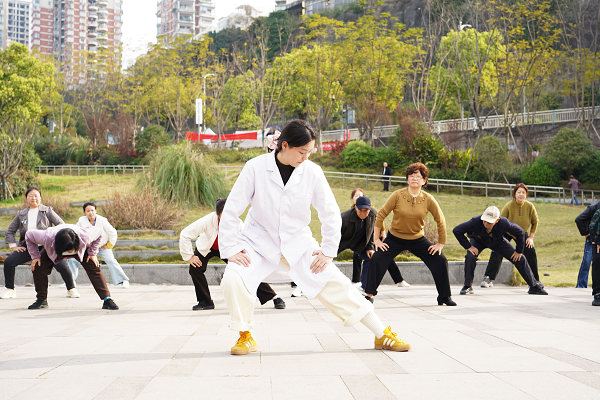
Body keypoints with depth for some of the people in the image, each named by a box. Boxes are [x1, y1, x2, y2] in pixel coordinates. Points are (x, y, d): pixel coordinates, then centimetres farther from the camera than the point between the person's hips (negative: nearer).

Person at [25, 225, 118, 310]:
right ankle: (42, 300, -1)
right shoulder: (47, 238, -45)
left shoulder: (84, 236, -43)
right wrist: (35, 256, -23)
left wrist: (92, 253, -21)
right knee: (38, 267, -17)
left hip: (81, 248, 0)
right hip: (53, 251, 1)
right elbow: (29, 235, -26)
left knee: (94, 268, -18)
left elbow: (98, 231, -20)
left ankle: (107, 299, -13)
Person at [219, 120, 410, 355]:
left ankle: (382, 335, 8)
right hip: (259, 242, -2)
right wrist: (229, 249, -13)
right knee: (233, 279, -26)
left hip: (298, 243, 2)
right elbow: (231, 209, -12)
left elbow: (330, 213, -1)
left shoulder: (312, 172, -12)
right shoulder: (256, 167, -18)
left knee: (336, 285, -3)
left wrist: (328, 251, -1)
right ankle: (245, 336, -2)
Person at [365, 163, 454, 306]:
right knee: (376, 260, -19)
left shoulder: (428, 199, -10)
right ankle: (369, 294, -3)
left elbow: (440, 220, 1)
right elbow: (381, 215, -10)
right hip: (395, 239, -2)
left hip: (418, 240, 2)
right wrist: (376, 239, -10)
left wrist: (441, 244, 1)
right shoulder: (398, 195, -16)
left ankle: (445, 296, 10)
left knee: (440, 261, -7)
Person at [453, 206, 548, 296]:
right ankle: (467, 287, -12)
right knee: (470, 257, -30)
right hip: (478, 240, -1)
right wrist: (468, 247, -31)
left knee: (520, 259, -1)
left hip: (497, 241, 1)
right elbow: (456, 230, -33)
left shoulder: (504, 223, -39)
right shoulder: (476, 221, -42)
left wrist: (518, 251, -13)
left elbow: (520, 233, -21)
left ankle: (534, 286, 16)